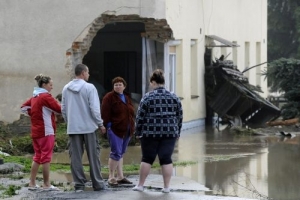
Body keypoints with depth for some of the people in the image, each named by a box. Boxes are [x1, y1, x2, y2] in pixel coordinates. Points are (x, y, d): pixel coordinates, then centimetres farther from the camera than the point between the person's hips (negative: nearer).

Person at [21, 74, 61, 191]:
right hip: (46, 132, -8)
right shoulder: (46, 97, -14)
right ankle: (46, 184, 0)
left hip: (35, 132, 8)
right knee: (46, 157, -3)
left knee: (37, 157, 14)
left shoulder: (34, 97, 12)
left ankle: (32, 183, 13)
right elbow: (59, 110, -18)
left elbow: (24, 107, 19)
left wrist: (33, 114, 13)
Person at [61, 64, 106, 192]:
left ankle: (79, 184, 4)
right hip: (89, 127, -3)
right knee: (93, 156, 5)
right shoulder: (89, 87, -9)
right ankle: (97, 184, 8)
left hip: (73, 128, 3)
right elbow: (95, 109, -12)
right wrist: (100, 124, -2)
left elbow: (63, 109, 10)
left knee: (76, 157, 5)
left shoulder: (66, 89, 6)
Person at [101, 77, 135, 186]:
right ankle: (111, 177, -5)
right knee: (116, 153, -11)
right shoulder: (109, 97, -6)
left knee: (121, 153, 11)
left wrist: (132, 127, 12)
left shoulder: (127, 98, 17)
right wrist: (108, 125, -17)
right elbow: (105, 113, -11)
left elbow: (131, 113, 21)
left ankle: (120, 177, 15)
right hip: (115, 130, -7)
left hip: (127, 131, 7)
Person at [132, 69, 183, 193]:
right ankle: (166, 187, 3)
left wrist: (138, 132, 5)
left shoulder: (148, 97, -4)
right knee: (166, 159, 5)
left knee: (147, 158, 6)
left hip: (150, 132, -2)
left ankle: (140, 185, 10)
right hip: (169, 132, 2)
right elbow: (179, 116, 9)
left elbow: (140, 117, -3)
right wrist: (177, 132, 17)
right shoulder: (174, 97, 6)